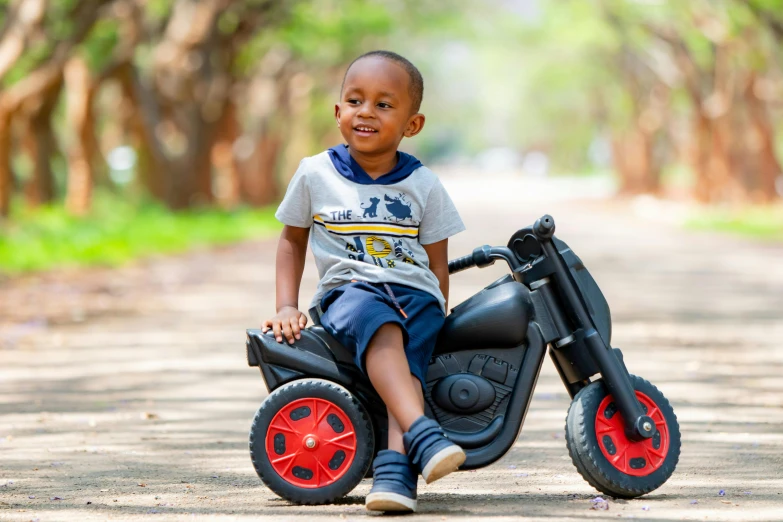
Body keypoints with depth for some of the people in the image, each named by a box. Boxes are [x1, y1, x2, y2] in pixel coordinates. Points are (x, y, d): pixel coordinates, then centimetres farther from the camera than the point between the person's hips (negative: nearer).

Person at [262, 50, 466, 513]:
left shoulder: (424, 186, 8)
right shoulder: (315, 174, 8)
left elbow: (438, 266, 11)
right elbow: (293, 240, 20)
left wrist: (438, 321, 1)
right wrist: (287, 307, 9)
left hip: (414, 293, 1)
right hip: (348, 290, -1)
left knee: (407, 364, -31)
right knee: (379, 324, -37)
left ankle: (395, 466, -46)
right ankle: (420, 432, -52)